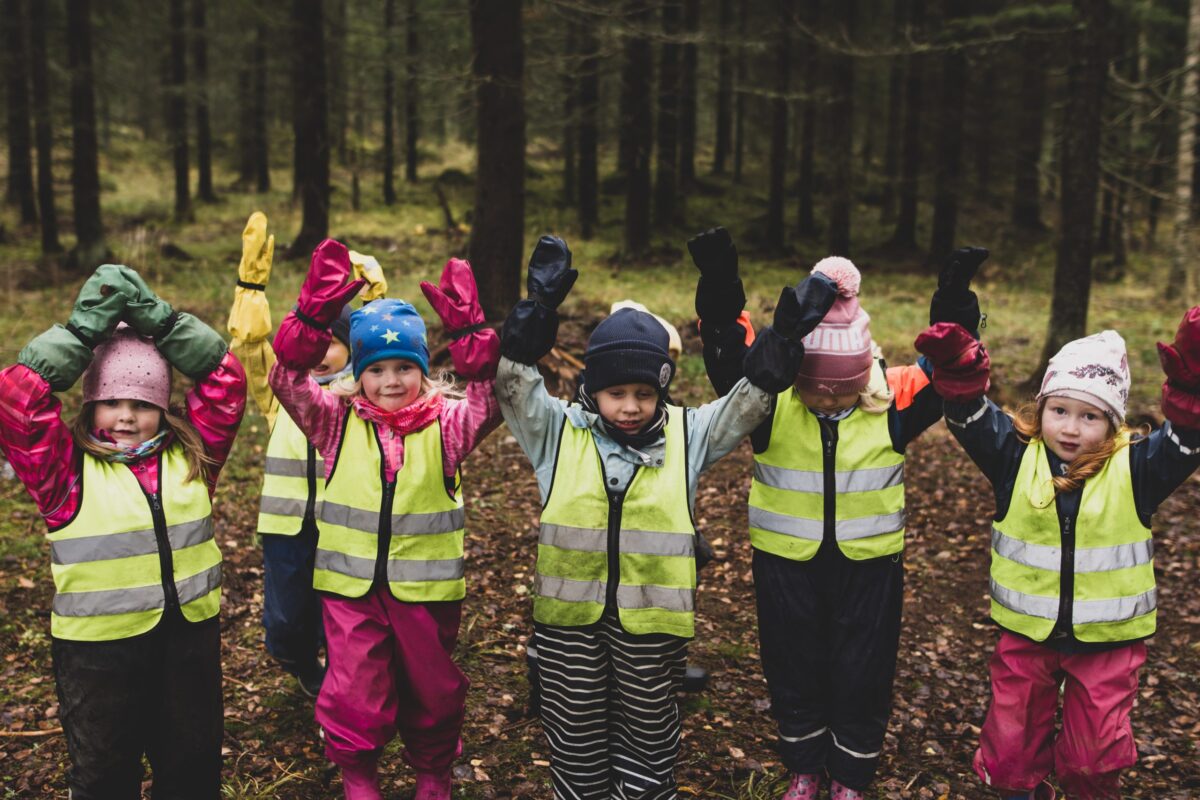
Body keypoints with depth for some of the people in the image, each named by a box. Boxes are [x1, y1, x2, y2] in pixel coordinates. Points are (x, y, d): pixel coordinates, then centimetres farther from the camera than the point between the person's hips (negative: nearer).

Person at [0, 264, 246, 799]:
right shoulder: (67, 468, -7)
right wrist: (88, 324, -15)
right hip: (98, 645, -2)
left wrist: (153, 316, -8)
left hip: (190, 635, 3)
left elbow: (224, 377, -4)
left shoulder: (190, 455, 1)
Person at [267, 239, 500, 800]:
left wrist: (469, 332, -34)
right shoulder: (339, 423, -3)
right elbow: (288, 382, -16)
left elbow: (488, 400, -23)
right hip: (350, 585, 0)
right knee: (354, 691, 6)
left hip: (426, 587, 0)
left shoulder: (444, 426, -6)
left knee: (431, 687, 17)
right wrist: (315, 313, -28)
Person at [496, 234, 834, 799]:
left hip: (652, 623, 0)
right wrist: (539, 308, -23)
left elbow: (748, 402, -5)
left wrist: (783, 339, -17)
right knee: (576, 741, 15)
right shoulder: (558, 431, -2)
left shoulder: (688, 435, 1)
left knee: (648, 739, 15)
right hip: (569, 619, 0)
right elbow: (513, 383, -12)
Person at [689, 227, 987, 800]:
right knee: (793, 672, 17)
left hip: (868, 565, 0)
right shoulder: (770, 401, -14)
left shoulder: (892, 403, -11)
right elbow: (729, 361, -25)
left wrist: (954, 305, -34)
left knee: (862, 677, 14)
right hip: (786, 563, 0)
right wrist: (719, 293, -42)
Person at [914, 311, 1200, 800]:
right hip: (1026, 633, 1)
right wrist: (957, 368, -39)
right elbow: (970, 415, -20)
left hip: (1108, 641, -1)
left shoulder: (1134, 468, -9)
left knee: (1094, 753, 13)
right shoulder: (1016, 458, -8)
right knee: (1012, 741, 14)